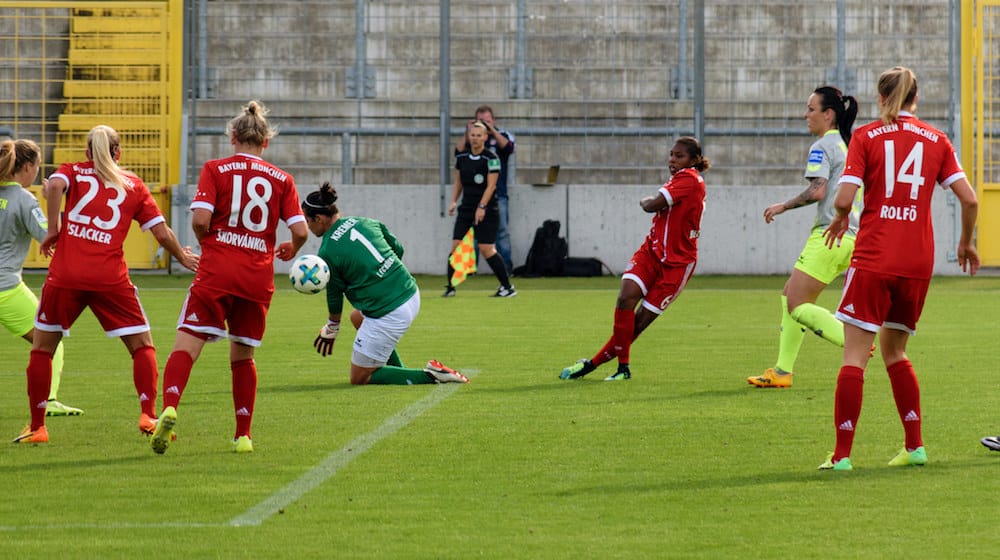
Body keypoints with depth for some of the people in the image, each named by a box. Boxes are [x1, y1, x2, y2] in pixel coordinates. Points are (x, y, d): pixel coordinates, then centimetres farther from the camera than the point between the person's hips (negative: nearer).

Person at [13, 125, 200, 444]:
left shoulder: (73, 171, 11)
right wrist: (182, 257, 25)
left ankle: (36, 427, 13)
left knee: (42, 348, 13)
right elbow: (162, 232, 9)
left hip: (66, 274, 0)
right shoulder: (133, 185, 14)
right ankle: (148, 416, -4)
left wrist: (53, 230, -5)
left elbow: (53, 186, -13)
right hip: (111, 279, 0)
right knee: (142, 346, 11)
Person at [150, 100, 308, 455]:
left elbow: (200, 219, -10)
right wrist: (292, 249, 25)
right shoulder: (281, 179, 9)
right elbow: (300, 230, 2)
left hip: (217, 273, -3)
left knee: (186, 347, -8)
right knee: (243, 357, 18)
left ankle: (169, 410, -33)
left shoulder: (215, 170, 3)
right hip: (259, 278, 3)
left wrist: (207, 241, 11)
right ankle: (243, 436, 19)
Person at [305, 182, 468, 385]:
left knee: (359, 378, 6)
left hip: (388, 315, -8)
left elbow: (334, 295, 2)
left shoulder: (327, 252, -9)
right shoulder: (363, 222, 8)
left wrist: (332, 330, 20)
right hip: (412, 295, 8)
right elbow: (398, 249, 19)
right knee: (357, 317, 35)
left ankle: (429, 376, -5)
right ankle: (399, 371, 30)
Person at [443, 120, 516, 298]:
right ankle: (450, 287, 4)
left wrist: (481, 207, -19)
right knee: (456, 246, -4)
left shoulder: (491, 158, -9)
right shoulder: (461, 157, 8)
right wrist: (454, 201, 5)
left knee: (486, 248, -9)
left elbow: (491, 185, -13)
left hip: (486, 211, -5)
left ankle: (507, 287, 1)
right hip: (466, 209, 5)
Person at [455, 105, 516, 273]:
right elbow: (458, 152, -4)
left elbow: (508, 147, -13)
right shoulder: (470, 138, 10)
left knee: (502, 232, -3)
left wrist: (492, 130, -19)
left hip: (497, 194, -1)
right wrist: (467, 133, -12)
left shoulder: (502, 135, 8)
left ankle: (506, 266, 1)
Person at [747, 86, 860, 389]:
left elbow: (817, 191, -21)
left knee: (798, 306, -10)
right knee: (790, 295, 16)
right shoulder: (849, 146, 17)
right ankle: (782, 371, 15)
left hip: (830, 237, -10)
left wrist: (783, 206, -8)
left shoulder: (822, 147, -9)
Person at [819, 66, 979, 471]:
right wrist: (966, 242, 18)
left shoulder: (866, 137, 0)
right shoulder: (936, 140, 8)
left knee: (855, 356, -4)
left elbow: (844, 198, -10)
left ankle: (842, 453, -8)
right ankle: (915, 447, 17)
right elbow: (969, 198, 1)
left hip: (873, 259, -4)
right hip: (918, 262, 4)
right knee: (894, 351, 20)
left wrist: (840, 219, 12)